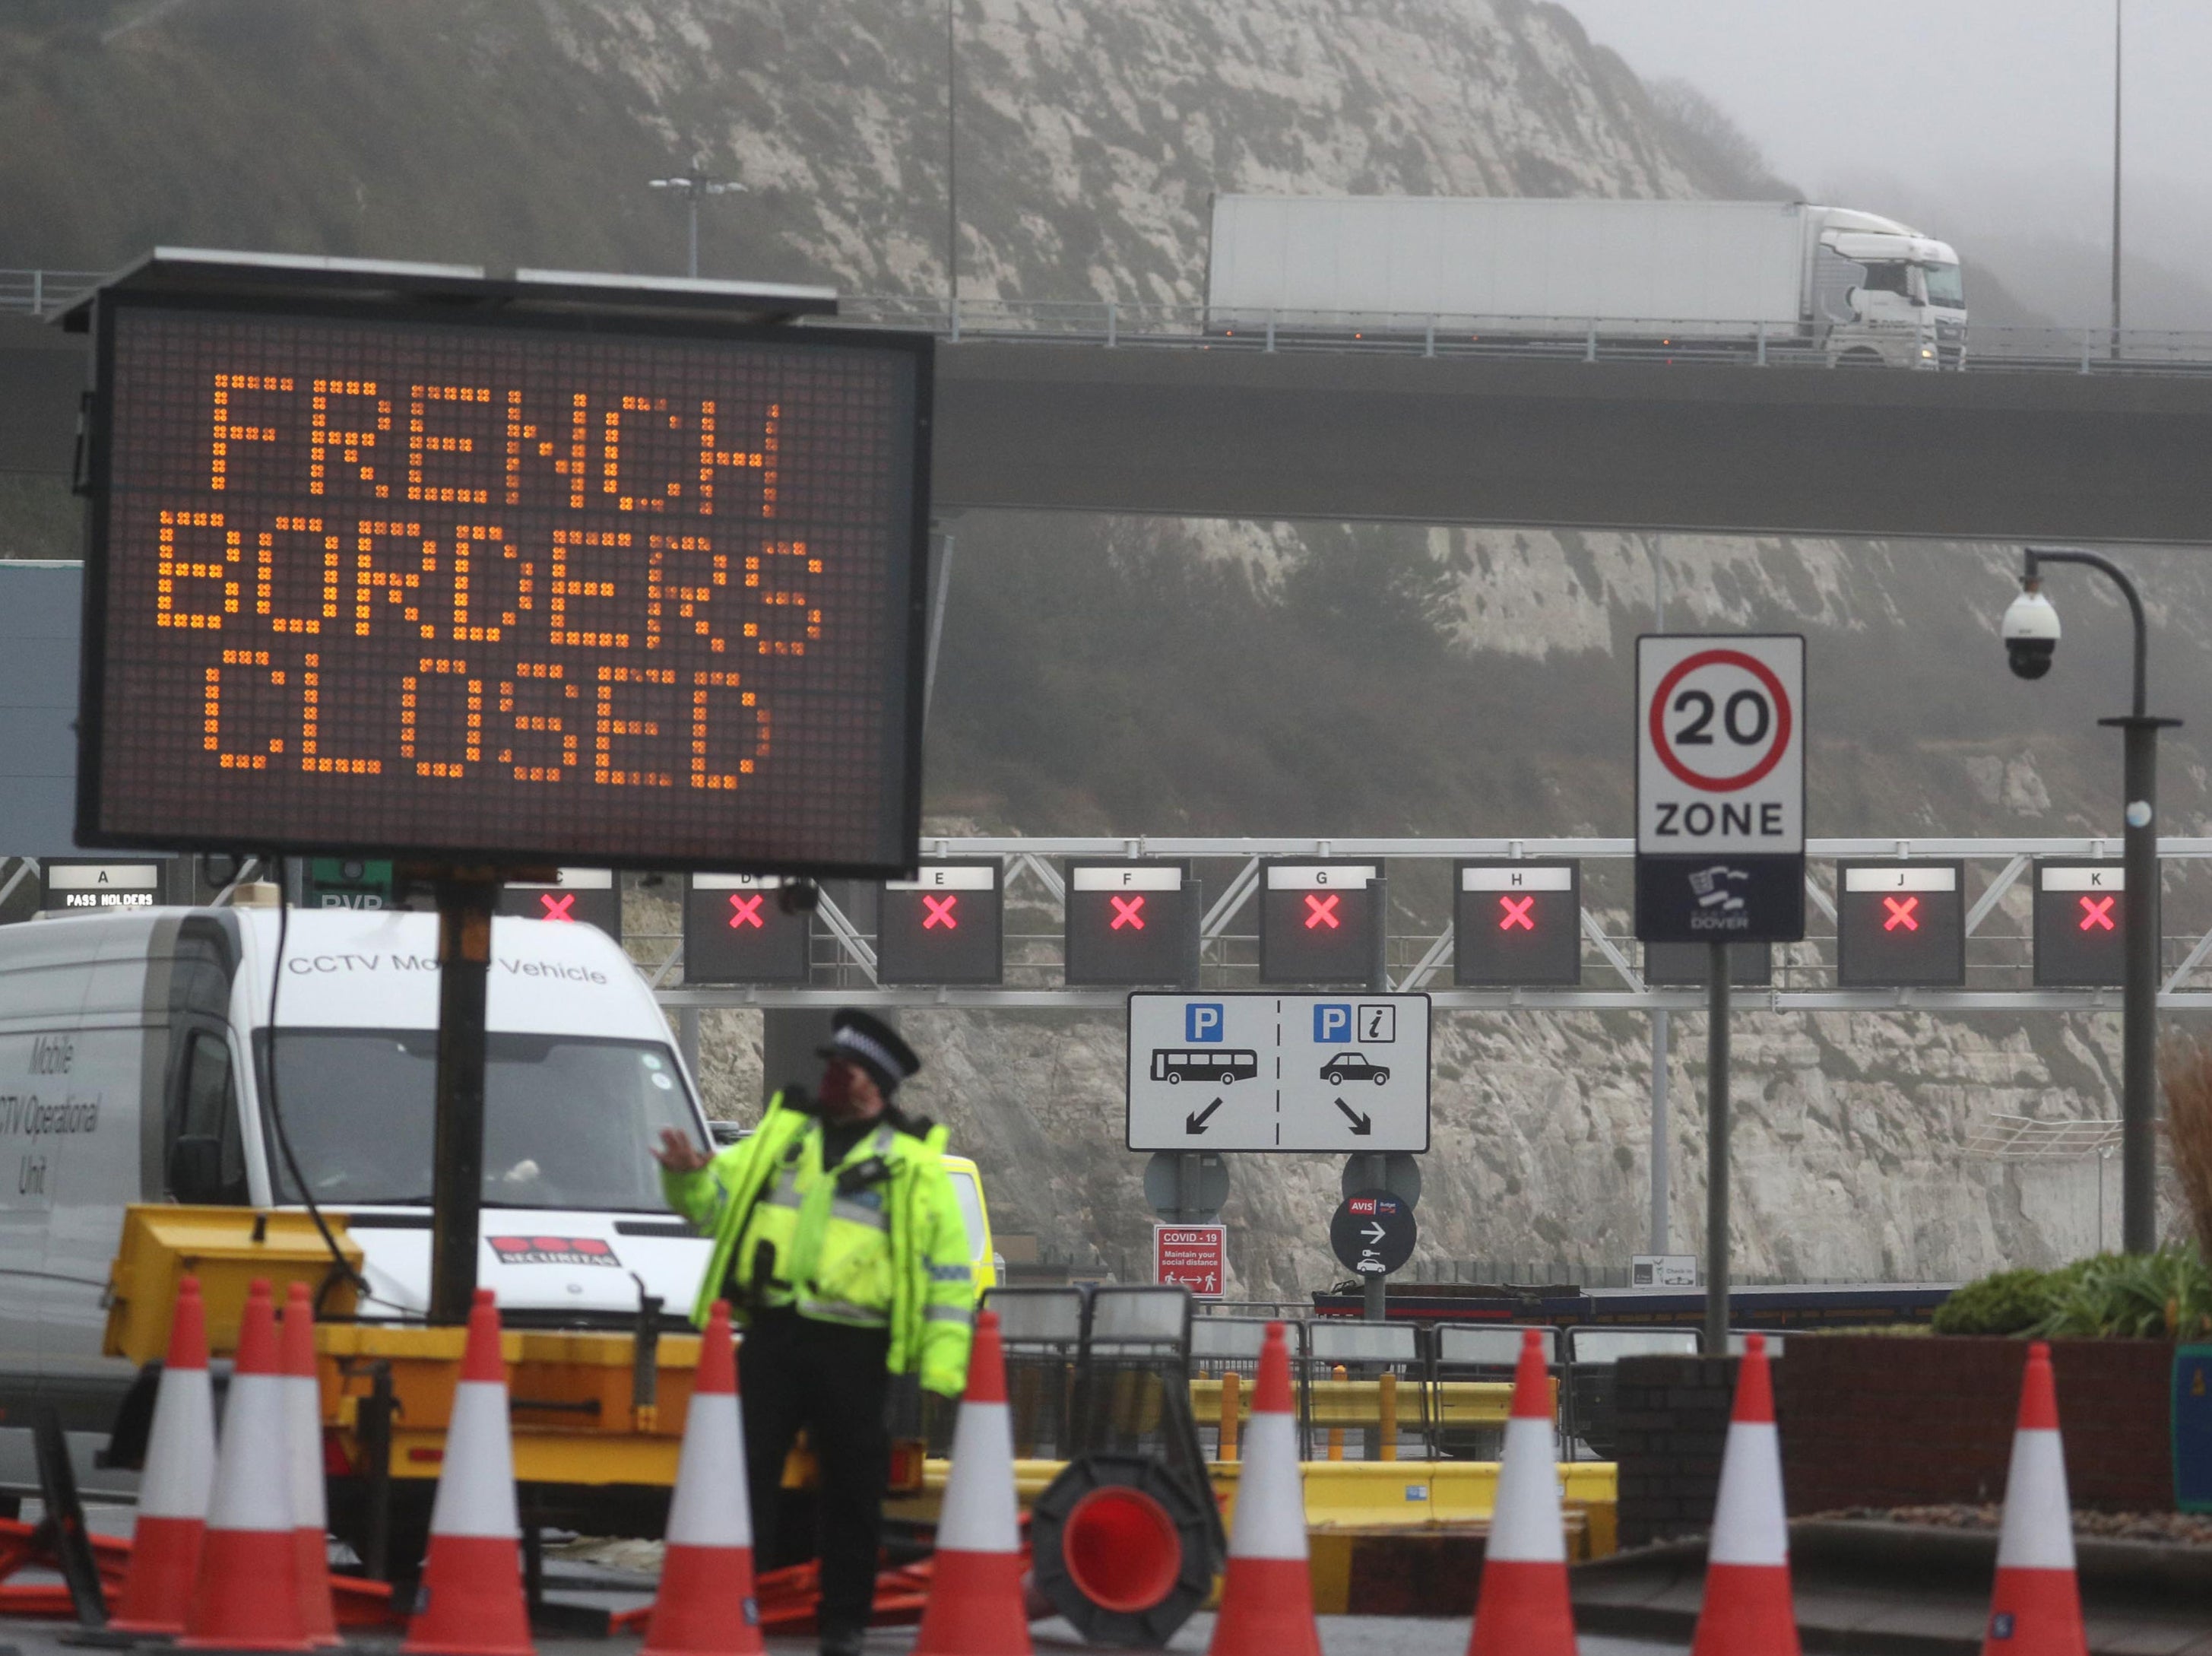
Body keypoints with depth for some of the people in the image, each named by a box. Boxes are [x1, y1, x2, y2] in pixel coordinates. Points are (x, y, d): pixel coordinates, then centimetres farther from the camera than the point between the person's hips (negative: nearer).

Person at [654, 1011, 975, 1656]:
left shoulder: (914, 1163, 4)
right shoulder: (783, 1133, 14)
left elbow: (951, 1274, 4)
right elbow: (716, 1203, 15)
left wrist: (942, 1366, -5)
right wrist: (689, 1178, -9)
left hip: (854, 1347, -2)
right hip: (771, 1335, 2)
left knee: (852, 1490, 5)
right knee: (744, 1472, -2)